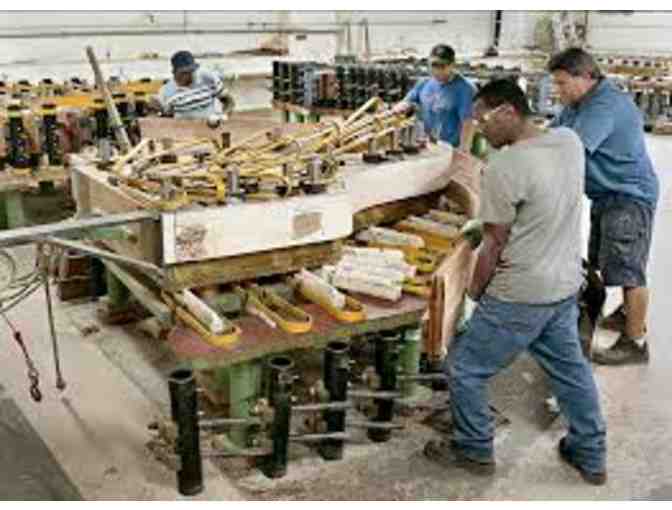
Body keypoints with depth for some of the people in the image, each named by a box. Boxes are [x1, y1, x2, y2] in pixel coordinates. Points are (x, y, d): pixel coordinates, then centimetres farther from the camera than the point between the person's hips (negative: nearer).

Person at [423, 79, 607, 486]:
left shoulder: (504, 168, -23)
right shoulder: (570, 141, -2)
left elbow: (495, 245, -15)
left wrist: (473, 294, -1)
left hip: (519, 298, -8)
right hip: (566, 286, 8)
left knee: (465, 370, 10)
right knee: (571, 370, 22)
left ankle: (475, 451, 27)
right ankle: (592, 458, 37)